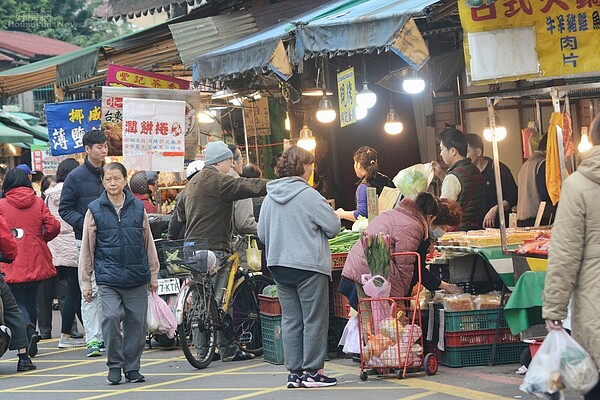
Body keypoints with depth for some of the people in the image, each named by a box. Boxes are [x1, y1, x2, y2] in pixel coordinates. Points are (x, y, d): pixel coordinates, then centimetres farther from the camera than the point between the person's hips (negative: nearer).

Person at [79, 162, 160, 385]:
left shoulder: (138, 208, 8)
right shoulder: (95, 210, 3)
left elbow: (148, 243, 15)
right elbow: (87, 248, 7)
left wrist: (153, 275, 16)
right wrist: (86, 282, 7)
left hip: (137, 278, 2)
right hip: (108, 278, -2)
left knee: (136, 323, 3)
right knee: (111, 317, -16)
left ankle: (132, 368, 18)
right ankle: (114, 365, 1)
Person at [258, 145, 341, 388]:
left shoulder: (270, 197, 6)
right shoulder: (308, 195, -13)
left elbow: (262, 233, 12)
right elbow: (333, 227, -10)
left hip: (278, 266, 6)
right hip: (308, 265, -6)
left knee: (290, 320, 11)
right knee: (314, 320, 2)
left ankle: (294, 372, 14)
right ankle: (312, 372, 4)